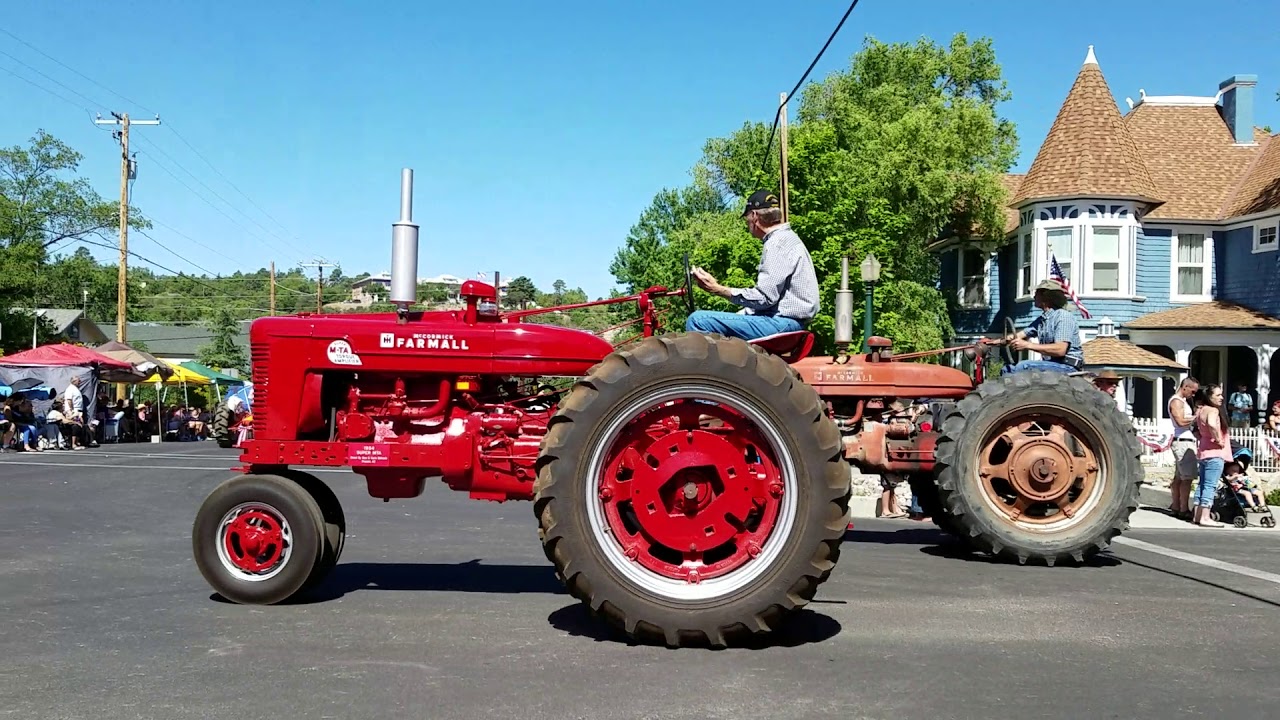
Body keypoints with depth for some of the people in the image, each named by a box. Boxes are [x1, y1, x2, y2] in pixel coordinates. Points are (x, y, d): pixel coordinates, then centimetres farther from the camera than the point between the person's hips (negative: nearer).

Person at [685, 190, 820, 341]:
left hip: (782, 322, -11)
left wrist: (717, 289, -16)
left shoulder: (778, 243, -13)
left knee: (698, 320, -20)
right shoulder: (787, 238, 20)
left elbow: (764, 297, -20)